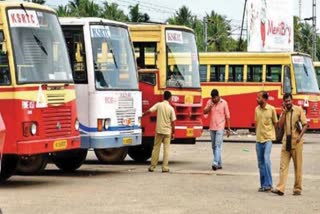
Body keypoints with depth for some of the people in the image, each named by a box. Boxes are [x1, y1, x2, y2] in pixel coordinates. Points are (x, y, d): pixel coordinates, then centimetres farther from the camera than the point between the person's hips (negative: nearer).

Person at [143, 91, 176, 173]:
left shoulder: (159, 105, -4)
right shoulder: (171, 108, -5)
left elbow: (149, 111, -11)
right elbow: (173, 122, -3)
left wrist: (141, 115, 5)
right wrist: (173, 132, 7)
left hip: (159, 130, 1)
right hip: (167, 131, -1)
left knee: (156, 148, 9)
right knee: (166, 149, 4)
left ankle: (152, 166, 10)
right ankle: (165, 167, 1)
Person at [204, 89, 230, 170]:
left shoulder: (224, 103, -5)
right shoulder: (209, 102, 5)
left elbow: (227, 116, -1)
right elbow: (205, 112, -2)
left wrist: (228, 129, -2)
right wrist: (210, 106, -20)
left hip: (220, 127, -5)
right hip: (212, 127, 5)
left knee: (218, 145, -15)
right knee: (214, 146, 9)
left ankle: (215, 163, -24)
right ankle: (219, 163, 18)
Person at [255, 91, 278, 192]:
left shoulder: (271, 109, -7)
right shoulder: (257, 109, 6)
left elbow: (275, 123, 2)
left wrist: (272, 134, 2)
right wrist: (257, 134, 10)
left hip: (268, 138, -5)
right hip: (259, 139, 5)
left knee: (266, 159, -17)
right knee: (261, 163, 8)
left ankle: (268, 184, -12)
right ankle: (263, 185, 16)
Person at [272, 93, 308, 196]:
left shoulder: (298, 110, -1)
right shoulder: (284, 112, 12)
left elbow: (305, 125, -3)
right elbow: (280, 125, 2)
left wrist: (300, 136, -16)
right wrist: (284, 113, -5)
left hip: (296, 142, -4)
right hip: (286, 141, 4)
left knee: (298, 166, 3)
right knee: (283, 165, -4)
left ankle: (297, 188, 9)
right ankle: (280, 188, -9)